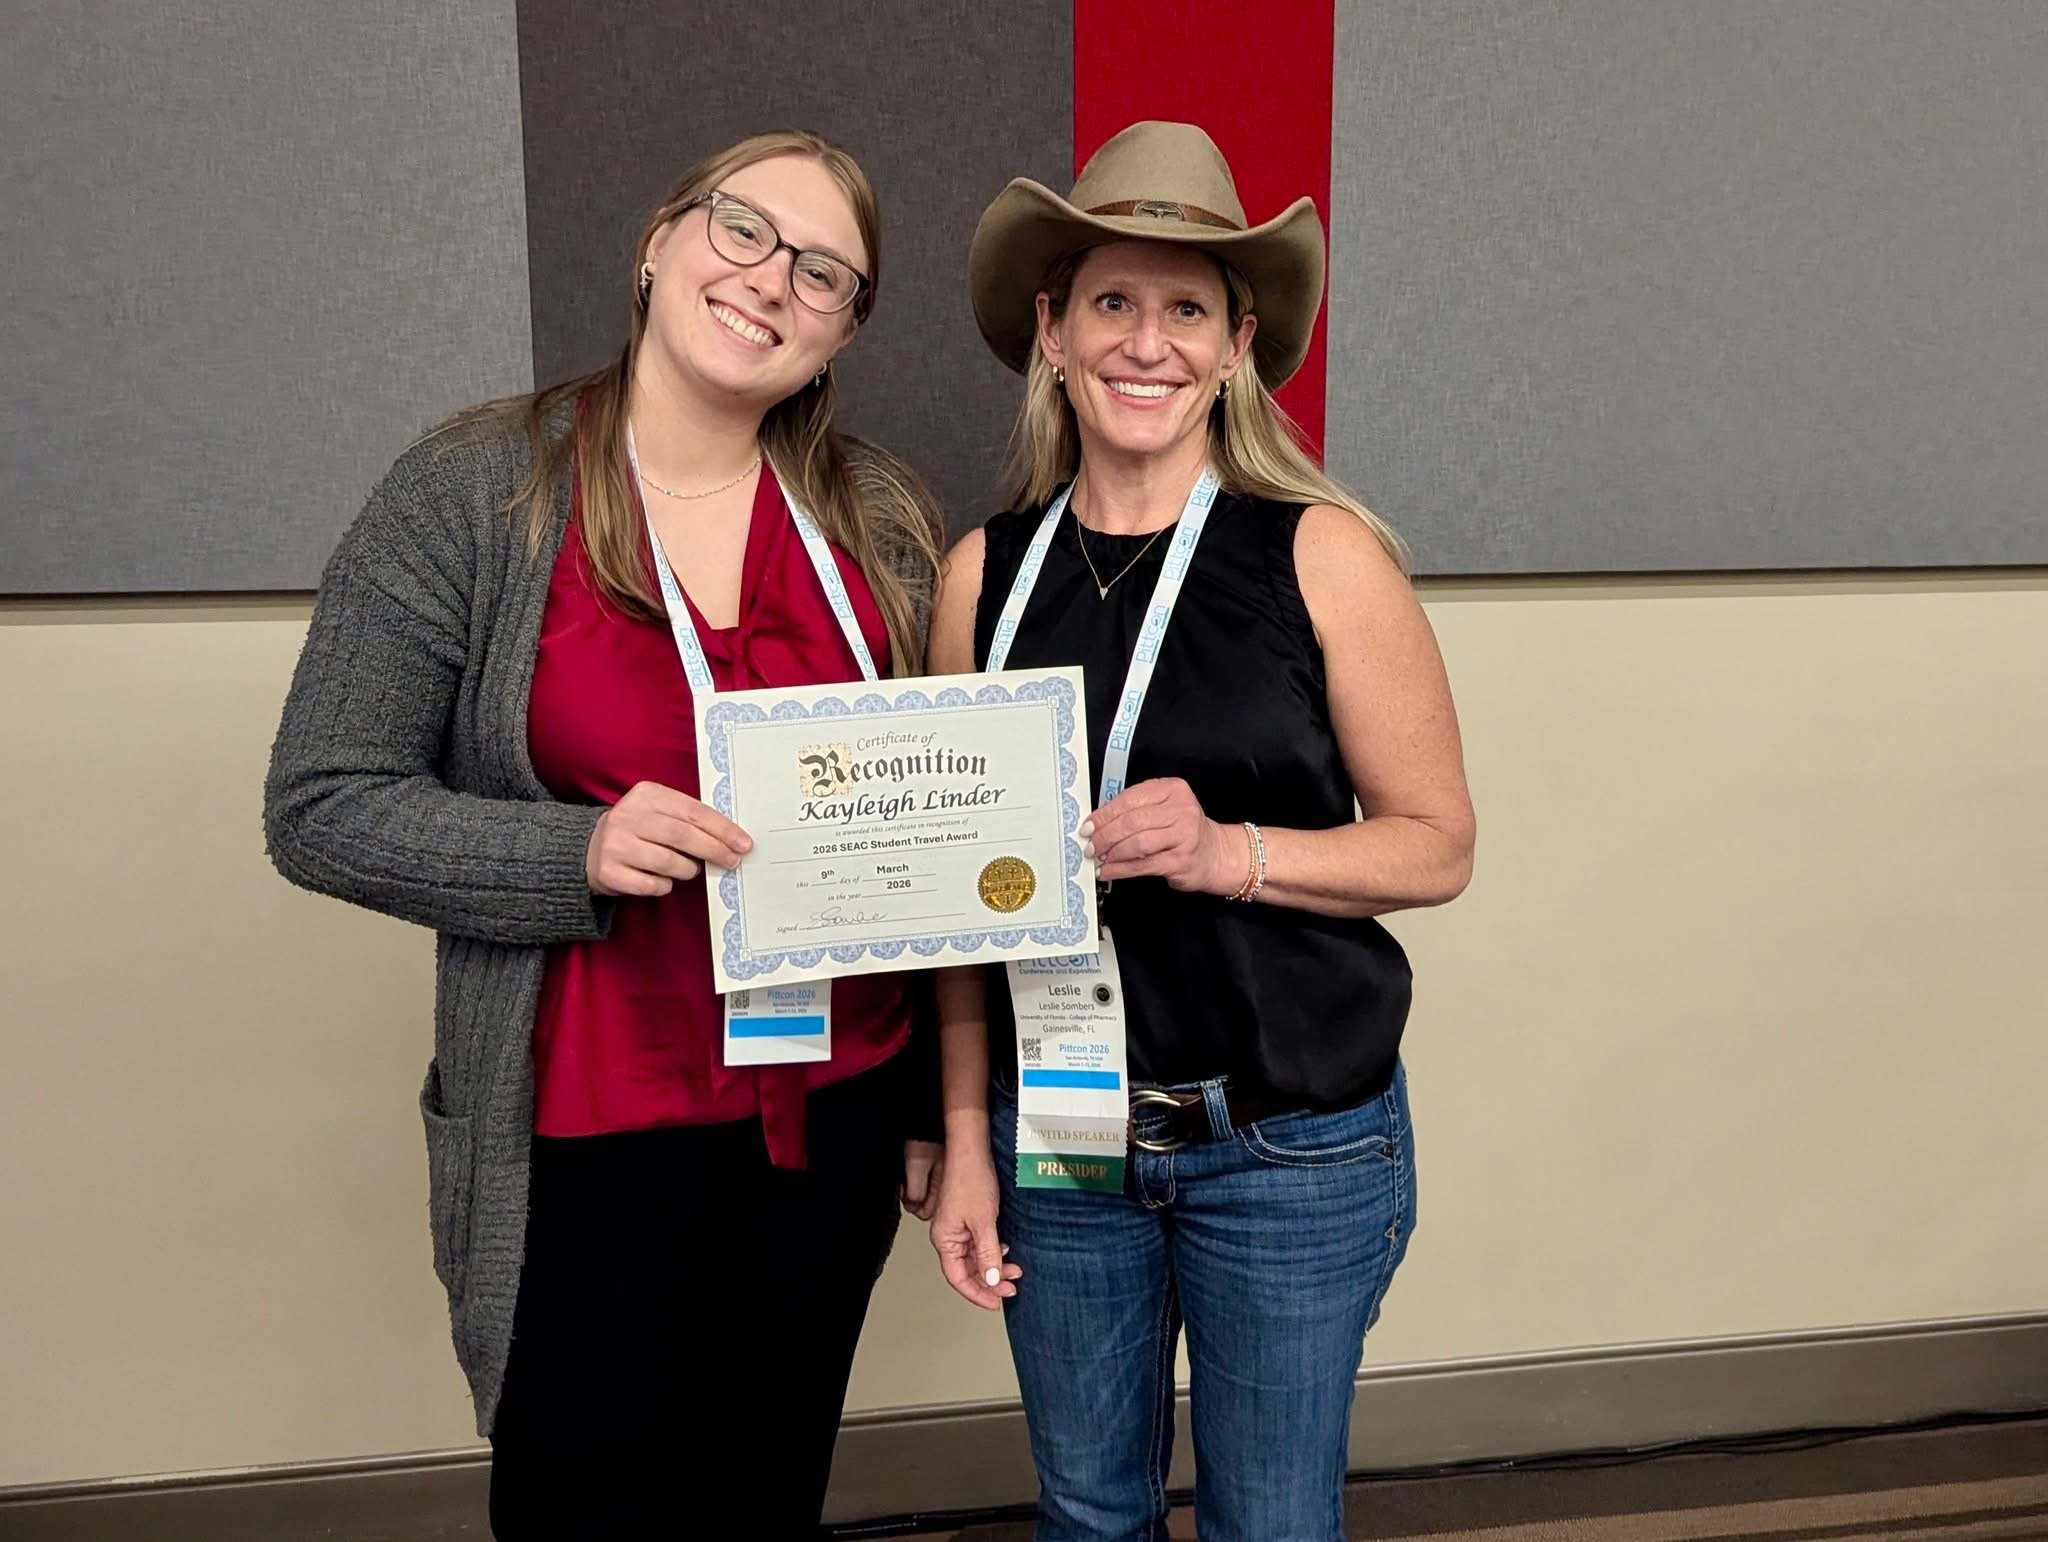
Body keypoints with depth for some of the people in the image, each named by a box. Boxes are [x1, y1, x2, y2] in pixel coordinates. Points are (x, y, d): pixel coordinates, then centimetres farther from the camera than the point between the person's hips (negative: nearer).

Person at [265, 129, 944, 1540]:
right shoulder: (469, 497, -8)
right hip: (595, 1139, -3)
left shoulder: (882, 519, 2)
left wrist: (943, 1099, 9)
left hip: (837, 1111, 4)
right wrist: (581, 853, -23)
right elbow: (324, 808, -7)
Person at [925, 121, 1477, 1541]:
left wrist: (1230, 852, -22)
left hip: (1289, 1142, -2)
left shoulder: (1319, 555, -9)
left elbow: (1438, 845, -5)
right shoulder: (986, 572, 0)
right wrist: (967, 1142, 3)